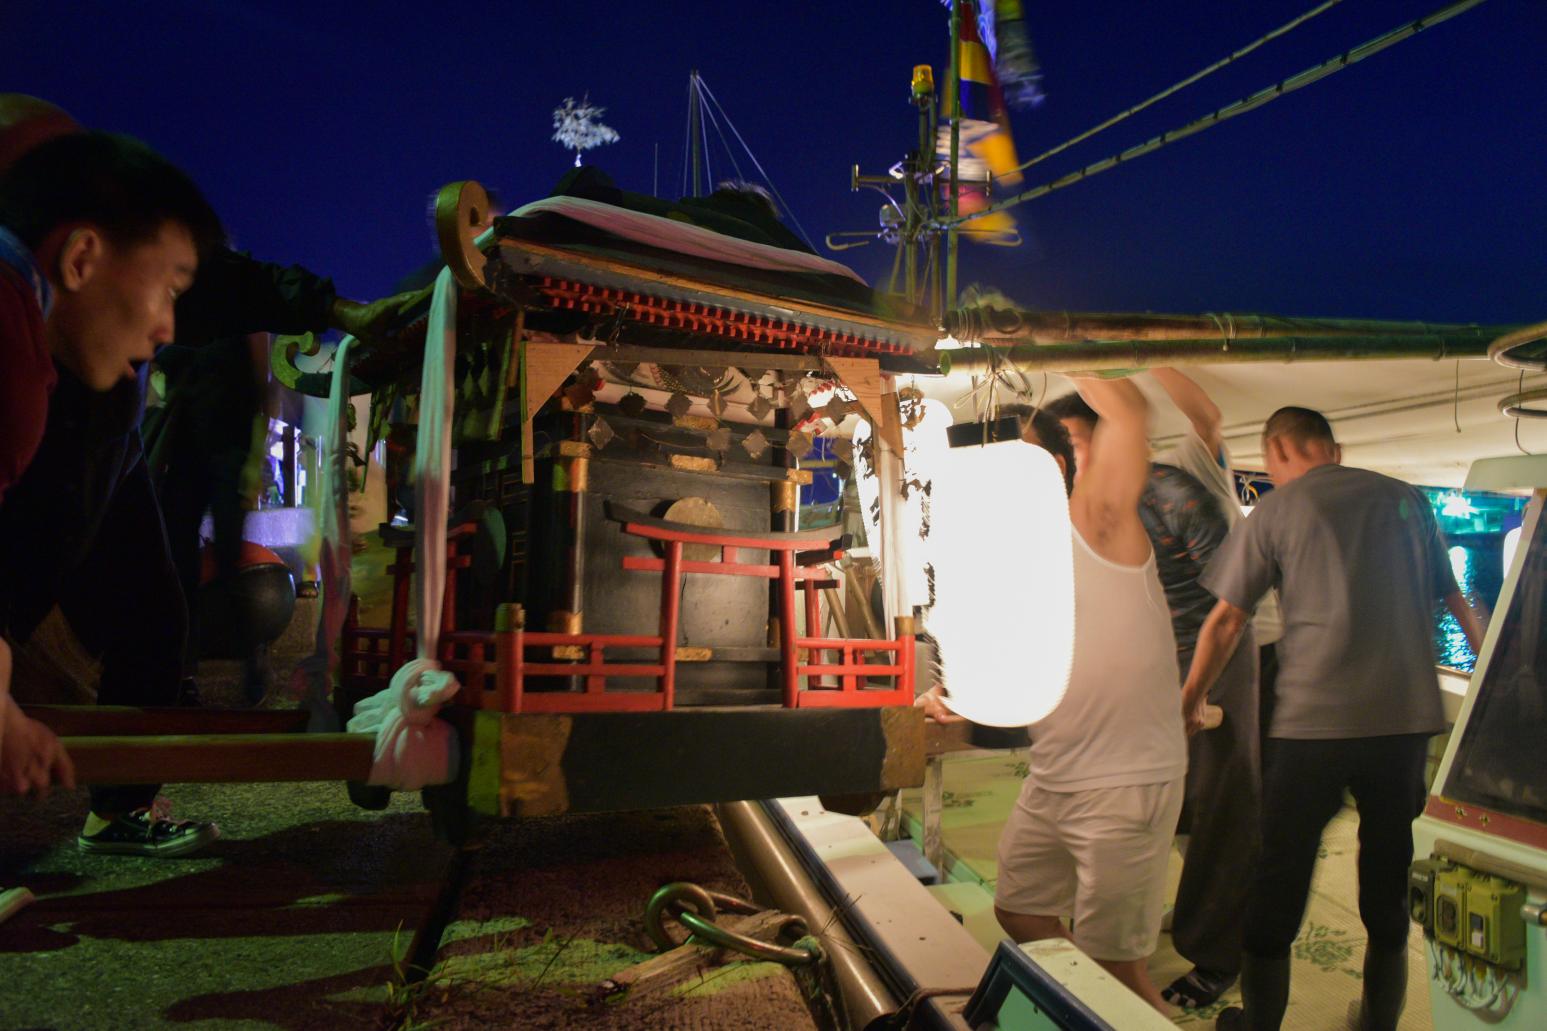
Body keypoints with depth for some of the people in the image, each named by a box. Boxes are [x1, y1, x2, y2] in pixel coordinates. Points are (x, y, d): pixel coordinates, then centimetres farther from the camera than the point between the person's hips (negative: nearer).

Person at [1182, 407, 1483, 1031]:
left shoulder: (1274, 512, 0)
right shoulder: (1405, 500, 9)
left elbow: (1225, 621, -1)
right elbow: (1457, 602, 15)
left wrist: (1189, 702, 11)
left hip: (1312, 722, -3)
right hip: (1407, 717, 4)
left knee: (1280, 873, 10)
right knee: (1390, 874, 17)